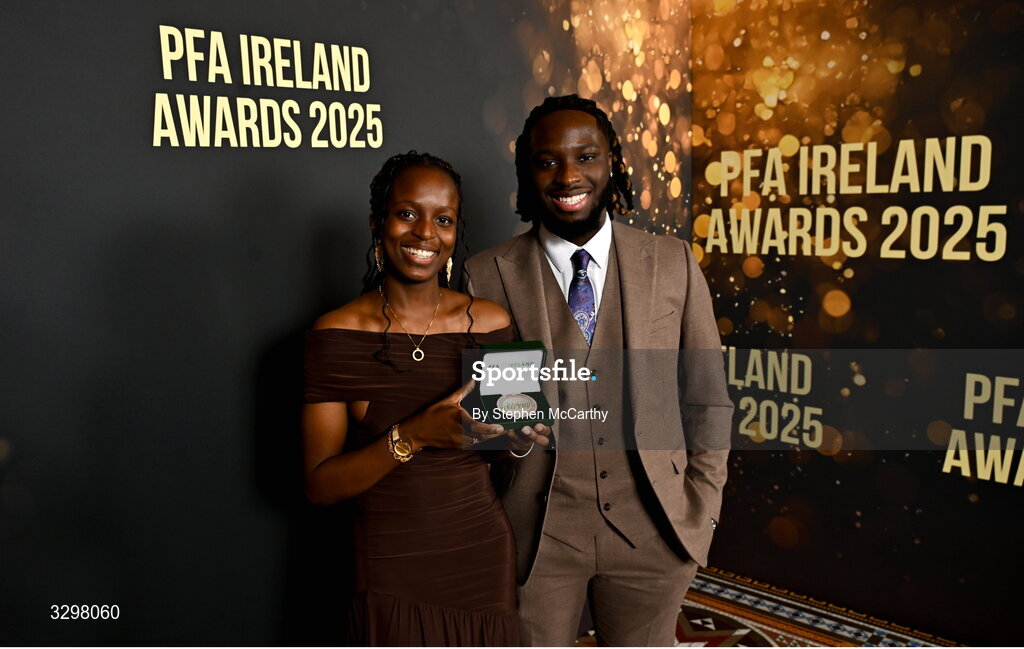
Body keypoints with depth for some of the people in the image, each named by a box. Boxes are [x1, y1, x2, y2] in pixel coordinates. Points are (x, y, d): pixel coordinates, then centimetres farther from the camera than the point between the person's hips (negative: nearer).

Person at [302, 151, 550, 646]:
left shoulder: (491, 322, -3)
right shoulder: (336, 335, -12)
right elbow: (320, 485, -12)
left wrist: (518, 439, -12)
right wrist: (413, 435, -25)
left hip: (483, 561, 3)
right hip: (391, 573, -3)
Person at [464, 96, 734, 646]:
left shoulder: (673, 263, -1)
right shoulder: (487, 276, -5)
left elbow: (707, 400, 4)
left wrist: (701, 510, 1)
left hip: (652, 532, 1)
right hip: (535, 535, -1)